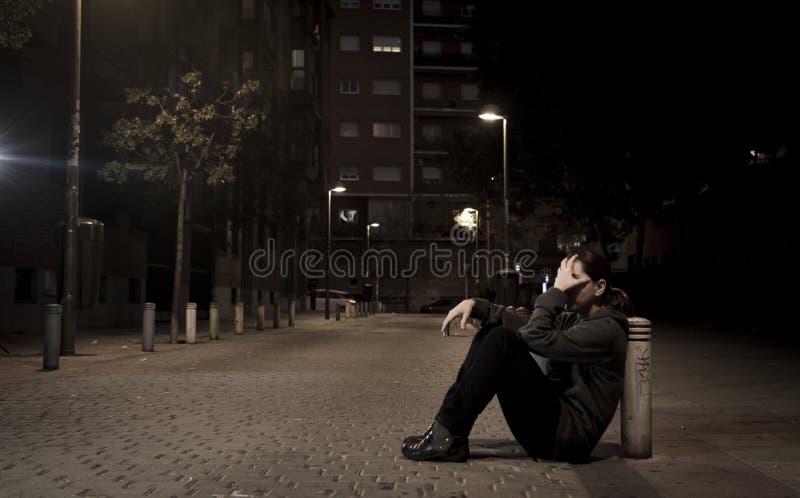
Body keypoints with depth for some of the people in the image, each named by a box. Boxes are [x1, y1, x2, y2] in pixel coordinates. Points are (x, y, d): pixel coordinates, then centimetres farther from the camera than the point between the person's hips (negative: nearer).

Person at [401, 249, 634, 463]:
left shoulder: (605, 329, -12)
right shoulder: (572, 319, 17)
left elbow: (536, 337, -23)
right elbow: (524, 326, 11)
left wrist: (556, 291, -16)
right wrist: (476, 305, -1)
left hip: (569, 434, -9)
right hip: (555, 420, 9)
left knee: (503, 339, -21)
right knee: (492, 331, 3)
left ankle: (449, 437, -20)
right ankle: (447, 425, -6)